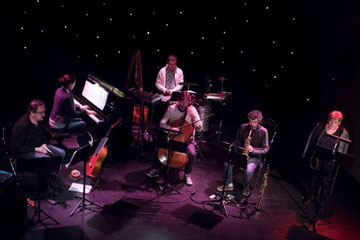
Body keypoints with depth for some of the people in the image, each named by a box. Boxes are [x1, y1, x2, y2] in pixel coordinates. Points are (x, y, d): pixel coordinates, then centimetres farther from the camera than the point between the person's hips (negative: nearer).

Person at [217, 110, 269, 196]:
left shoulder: (263, 131, -13)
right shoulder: (243, 127, -2)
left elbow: (265, 149, -10)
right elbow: (238, 141, 12)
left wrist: (253, 150, -25)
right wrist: (239, 152, -4)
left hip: (254, 156, -3)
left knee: (249, 170, -33)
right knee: (227, 162, -23)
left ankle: (245, 186, 1)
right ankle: (229, 184, -3)